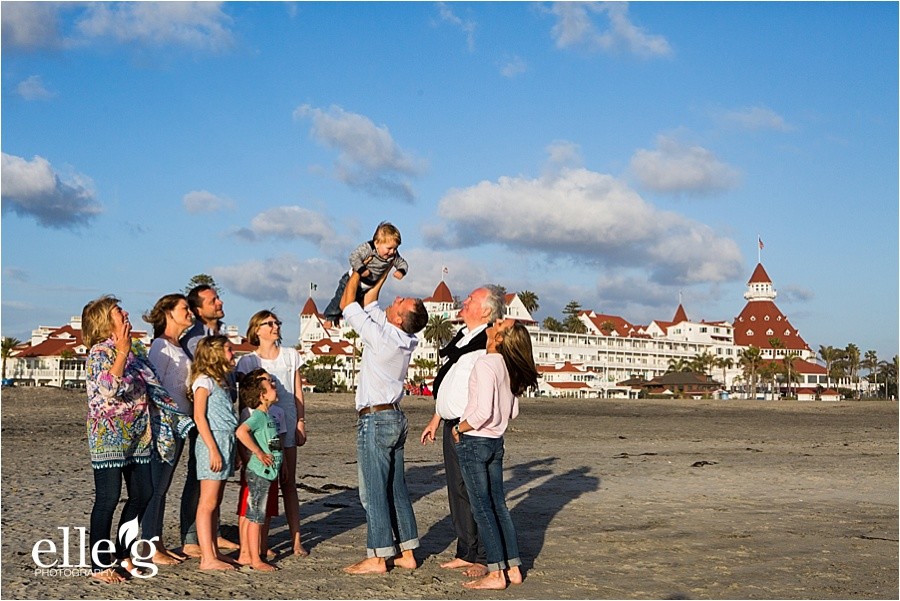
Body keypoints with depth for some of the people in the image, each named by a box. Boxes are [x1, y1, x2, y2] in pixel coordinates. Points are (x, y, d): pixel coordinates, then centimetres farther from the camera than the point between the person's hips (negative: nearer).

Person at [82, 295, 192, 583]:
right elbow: (109, 389, -25)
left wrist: (180, 416, 17)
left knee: (142, 494, 10)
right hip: (109, 435, -8)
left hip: (138, 435, 8)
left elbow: (151, 388, 20)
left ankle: (122, 554, 23)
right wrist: (121, 352, -26)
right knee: (108, 498, -4)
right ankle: (100, 564, 6)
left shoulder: (136, 349, 13)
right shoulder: (99, 352, -10)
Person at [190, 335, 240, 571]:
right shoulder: (204, 380, -8)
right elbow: (199, 416, -14)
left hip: (226, 442, 9)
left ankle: (214, 552, 18)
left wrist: (234, 451, 17)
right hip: (213, 441, -9)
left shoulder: (222, 380, 18)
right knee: (208, 503, -6)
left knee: (215, 502, 12)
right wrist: (213, 449, -19)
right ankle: (207, 559, -5)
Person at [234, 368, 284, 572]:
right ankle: (256, 560, 2)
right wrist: (259, 453, -26)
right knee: (256, 517, -3)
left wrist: (280, 464, 20)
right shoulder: (258, 415, -17)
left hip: (267, 473, 9)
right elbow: (241, 431, -34)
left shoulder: (268, 415, 13)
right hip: (259, 472, -9)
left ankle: (246, 553, 24)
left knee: (255, 516, 15)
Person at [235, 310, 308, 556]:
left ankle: (296, 539, 5)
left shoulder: (290, 355, 9)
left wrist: (301, 423, 3)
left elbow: (298, 393, 10)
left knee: (288, 483, 4)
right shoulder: (248, 361, 2)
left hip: (286, 425, 2)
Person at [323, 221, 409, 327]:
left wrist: (401, 271, -23)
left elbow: (402, 263, -1)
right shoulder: (367, 248, -32)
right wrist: (361, 270, -47)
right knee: (341, 300, -2)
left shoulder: (393, 256, -13)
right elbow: (354, 256, -40)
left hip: (368, 286, 6)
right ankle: (330, 316, 21)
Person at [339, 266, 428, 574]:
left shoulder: (381, 336, -17)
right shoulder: (404, 338, 6)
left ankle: (377, 558, -1)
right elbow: (369, 302, 20)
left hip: (375, 418, -9)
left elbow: (347, 304, -7)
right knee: (396, 489, 11)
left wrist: (358, 271, 4)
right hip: (395, 417, 9)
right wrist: (384, 272, 21)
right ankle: (406, 553, 16)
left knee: (374, 491, -4)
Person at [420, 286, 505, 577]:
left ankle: (483, 558, 9)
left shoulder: (488, 344, -15)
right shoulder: (461, 337, 15)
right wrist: (435, 420, 24)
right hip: (452, 426, 9)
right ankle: (465, 552, 24)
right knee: (457, 491, 14)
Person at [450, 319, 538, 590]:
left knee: (482, 508, -2)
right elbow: (513, 412, 14)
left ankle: (496, 574, 1)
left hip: (473, 442, -8)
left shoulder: (485, 364, -18)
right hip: (496, 442, 8)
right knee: (498, 505, 13)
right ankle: (513, 568, 17)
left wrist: (460, 428, -10)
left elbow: (483, 411, -24)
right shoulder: (510, 368, 6)